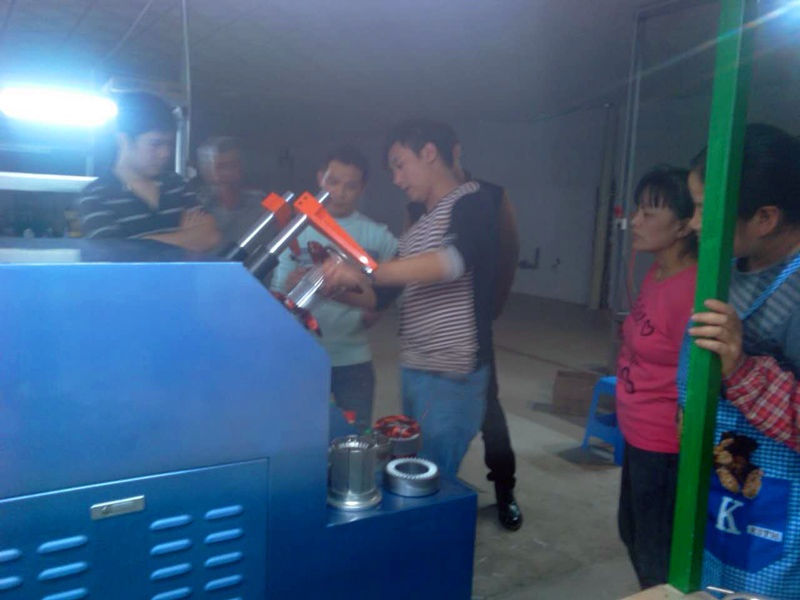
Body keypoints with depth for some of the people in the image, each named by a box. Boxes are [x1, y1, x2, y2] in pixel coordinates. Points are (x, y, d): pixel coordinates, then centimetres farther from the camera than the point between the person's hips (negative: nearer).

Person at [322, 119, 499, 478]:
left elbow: (453, 260, -29)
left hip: (451, 377, -8)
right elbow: (395, 287, 22)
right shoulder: (421, 226, 16)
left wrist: (365, 273, -35)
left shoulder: (471, 205, -10)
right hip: (413, 369, 8)